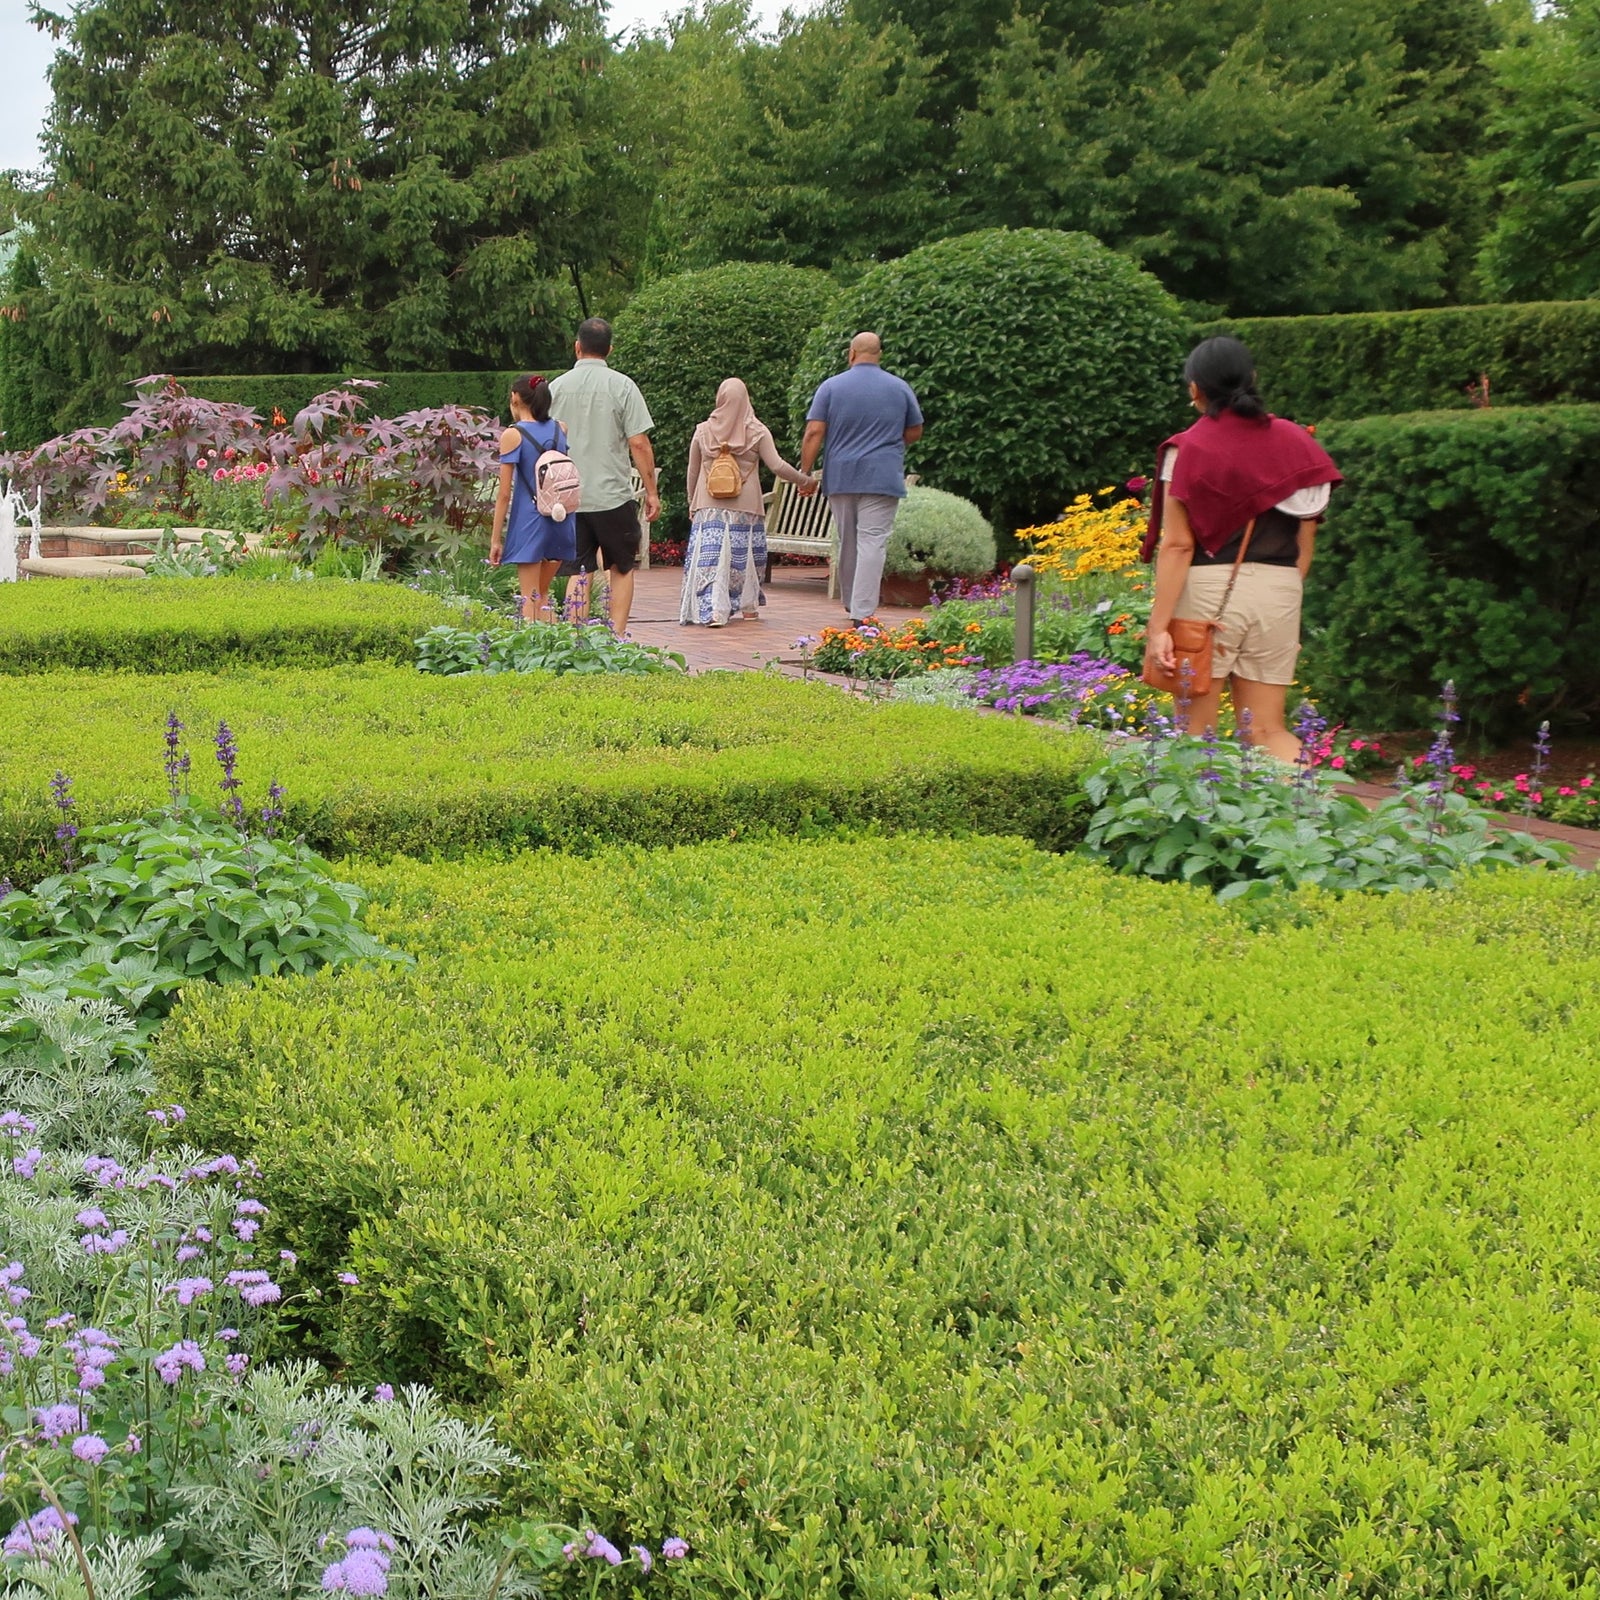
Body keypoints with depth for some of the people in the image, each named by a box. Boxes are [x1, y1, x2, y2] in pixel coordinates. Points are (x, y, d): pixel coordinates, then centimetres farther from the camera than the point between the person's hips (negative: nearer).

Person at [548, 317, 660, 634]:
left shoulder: (557, 387, 3)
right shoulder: (622, 386, -5)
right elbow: (639, 444, -8)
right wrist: (651, 492, 0)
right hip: (613, 496, -2)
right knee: (622, 569, 10)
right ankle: (617, 637, 3)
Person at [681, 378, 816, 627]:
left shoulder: (703, 431, 5)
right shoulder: (757, 431, -2)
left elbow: (692, 473, 12)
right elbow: (777, 466, -8)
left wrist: (692, 504, 25)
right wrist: (805, 481, 5)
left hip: (709, 506, 1)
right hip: (745, 507, -1)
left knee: (710, 557, -4)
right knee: (745, 554, 13)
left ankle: (713, 610, -17)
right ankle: (748, 604, 22)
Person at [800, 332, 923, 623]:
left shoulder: (831, 386, 2)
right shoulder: (900, 388, 4)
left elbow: (814, 432, -5)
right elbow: (915, 432, 13)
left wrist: (805, 472, -1)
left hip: (840, 478, 2)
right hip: (883, 478, -2)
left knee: (847, 542, 16)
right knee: (872, 542, -6)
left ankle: (850, 602, 30)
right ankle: (862, 613, -13)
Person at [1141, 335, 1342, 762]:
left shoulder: (1189, 449, -5)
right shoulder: (1295, 443, 7)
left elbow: (1178, 544, -11)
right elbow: (1305, 543, 9)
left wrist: (1158, 626, -11)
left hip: (1207, 587, -4)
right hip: (1278, 591, 4)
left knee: (1196, 731, 5)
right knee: (1267, 730, 9)